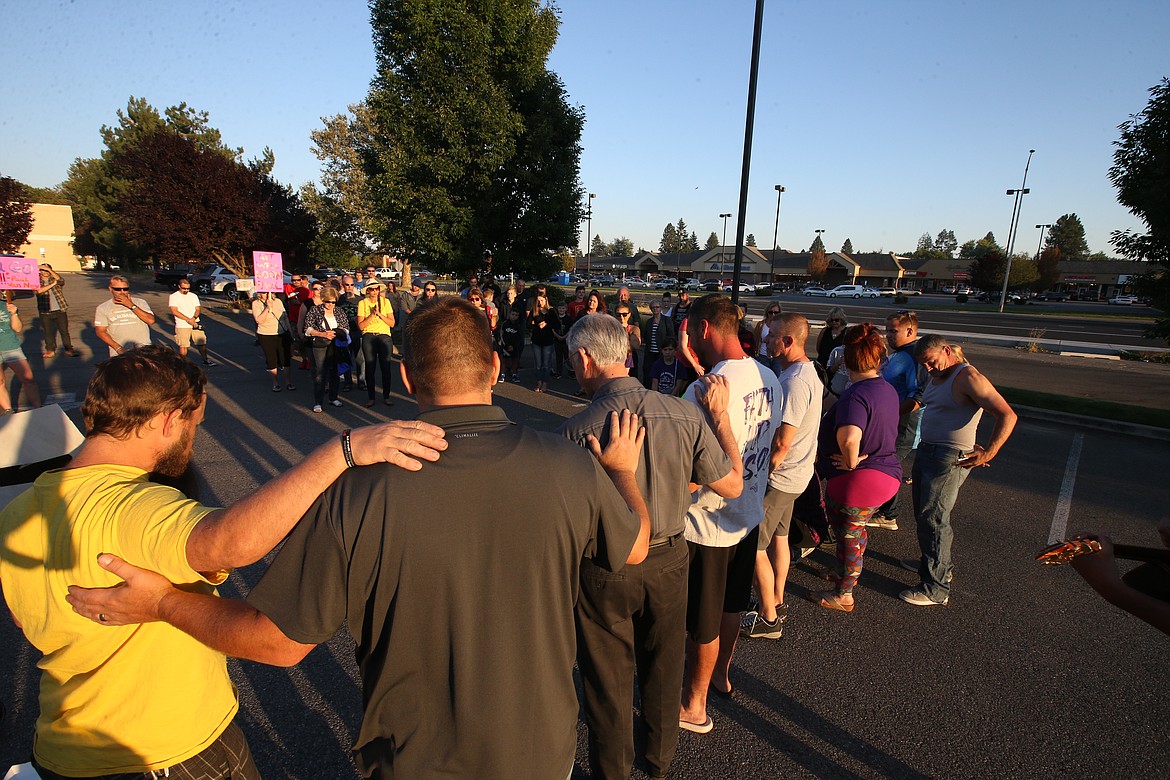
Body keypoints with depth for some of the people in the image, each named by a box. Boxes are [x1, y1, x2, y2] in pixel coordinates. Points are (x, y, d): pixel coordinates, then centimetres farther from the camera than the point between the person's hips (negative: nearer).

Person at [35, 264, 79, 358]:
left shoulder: (55, 278, 7)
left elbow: (61, 281, -18)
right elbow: (39, 290, -15)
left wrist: (49, 269, -23)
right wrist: (52, 284, -14)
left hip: (60, 310, 0)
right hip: (45, 311, 0)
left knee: (64, 331, 3)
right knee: (48, 332, 7)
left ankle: (69, 349, 11)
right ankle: (50, 350, 17)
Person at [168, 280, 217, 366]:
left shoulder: (194, 296, 13)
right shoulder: (173, 297, 0)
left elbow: (198, 309, 8)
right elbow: (174, 311, -10)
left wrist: (194, 318, -13)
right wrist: (188, 320, -18)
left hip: (195, 324, 4)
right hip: (182, 326, -3)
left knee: (202, 342, 6)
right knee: (183, 345, -1)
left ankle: (205, 360, 21)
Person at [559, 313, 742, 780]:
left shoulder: (576, 431, -24)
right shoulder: (685, 415, -16)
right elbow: (732, 485, -5)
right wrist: (720, 415, 2)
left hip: (604, 571, -3)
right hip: (668, 563, 4)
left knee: (609, 681, 20)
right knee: (663, 670, 28)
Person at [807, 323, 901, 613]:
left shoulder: (855, 395, -27)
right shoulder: (888, 389, 3)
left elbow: (849, 438, -44)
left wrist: (852, 462, -25)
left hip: (856, 480, -8)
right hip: (887, 472, 8)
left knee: (848, 535, 10)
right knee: (855, 531, 26)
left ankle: (843, 595, 27)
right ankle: (849, 575, 46)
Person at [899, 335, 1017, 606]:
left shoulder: (968, 377, -16)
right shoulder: (937, 377, 12)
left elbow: (1007, 416, -22)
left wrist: (988, 453, -29)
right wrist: (967, 443, 14)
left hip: (950, 459, -10)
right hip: (926, 450, 10)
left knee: (933, 519, -8)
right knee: (922, 512, 19)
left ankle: (936, 589, 1)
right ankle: (933, 562, 37)